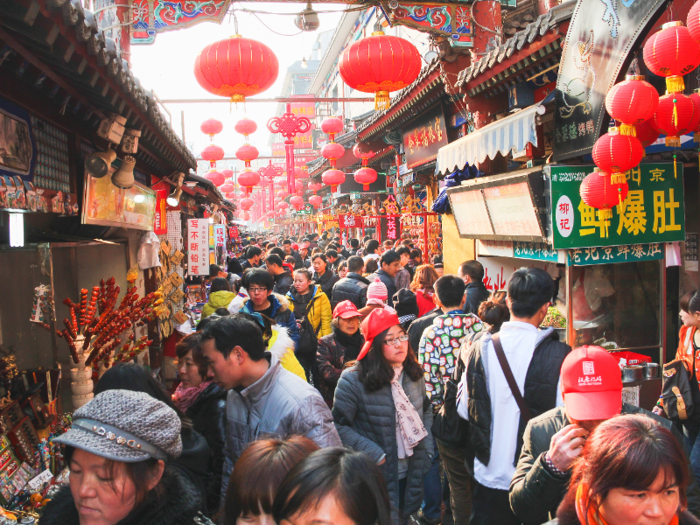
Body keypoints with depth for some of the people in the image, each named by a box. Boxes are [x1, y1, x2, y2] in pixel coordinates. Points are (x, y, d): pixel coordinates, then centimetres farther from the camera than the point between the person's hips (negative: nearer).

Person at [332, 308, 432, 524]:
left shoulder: (414, 375, 0)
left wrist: (426, 449, 3)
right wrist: (375, 455, -21)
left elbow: (426, 411, 14)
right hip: (375, 479, -5)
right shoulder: (353, 380, -18)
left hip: (410, 475, 5)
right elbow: (340, 426, -17)